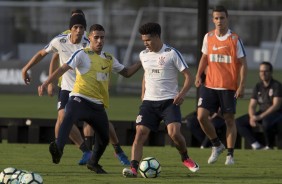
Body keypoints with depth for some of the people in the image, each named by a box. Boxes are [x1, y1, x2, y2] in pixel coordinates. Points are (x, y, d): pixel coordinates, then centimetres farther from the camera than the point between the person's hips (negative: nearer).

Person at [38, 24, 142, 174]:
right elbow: (63, 68, -9)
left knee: (104, 138, 12)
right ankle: (58, 149, -54)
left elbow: (126, 72, 27)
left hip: (98, 105, 6)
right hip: (80, 99, -6)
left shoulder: (109, 59, 16)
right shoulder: (82, 54, -2)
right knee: (68, 118, -37)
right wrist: (46, 84, -18)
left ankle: (93, 163, 39)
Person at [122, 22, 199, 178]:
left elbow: (188, 76, -6)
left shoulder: (172, 53, -7)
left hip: (169, 101, -4)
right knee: (140, 133, -13)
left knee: (174, 133, -21)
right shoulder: (143, 55, 10)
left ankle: (185, 158, 9)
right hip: (149, 101, 4)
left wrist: (182, 93, -21)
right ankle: (133, 168, -19)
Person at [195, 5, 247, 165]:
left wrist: (241, 86, -12)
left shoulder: (235, 39, -6)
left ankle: (230, 155, 11)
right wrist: (199, 75, 4)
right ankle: (217, 146, 13)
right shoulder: (208, 37, 6)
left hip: (229, 86, -3)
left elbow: (243, 64, -5)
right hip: (210, 85, 3)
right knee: (201, 116, -7)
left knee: (229, 119, 1)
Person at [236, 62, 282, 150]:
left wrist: (260, 117, -27)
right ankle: (256, 145, -20)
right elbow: (252, 105, 7)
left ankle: (269, 146, -19)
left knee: (266, 121, -41)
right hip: (261, 113, 7)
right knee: (239, 122, -9)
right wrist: (252, 117, -17)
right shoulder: (258, 86, 9)